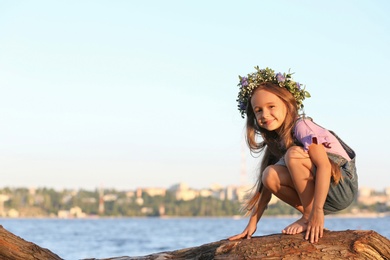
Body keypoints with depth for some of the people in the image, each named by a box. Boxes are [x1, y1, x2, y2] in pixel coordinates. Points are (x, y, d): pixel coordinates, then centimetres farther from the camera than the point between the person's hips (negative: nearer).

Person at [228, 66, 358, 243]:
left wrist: (317, 210, -33)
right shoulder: (274, 141, 8)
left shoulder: (302, 126, -16)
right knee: (271, 175, -13)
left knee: (294, 154, -27)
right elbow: (265, 185, 8)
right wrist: (252, 223, 0)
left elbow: (324, 165, -27)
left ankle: (309, 217, -17)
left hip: (343, 184, -7)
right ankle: (310, 216, -5)